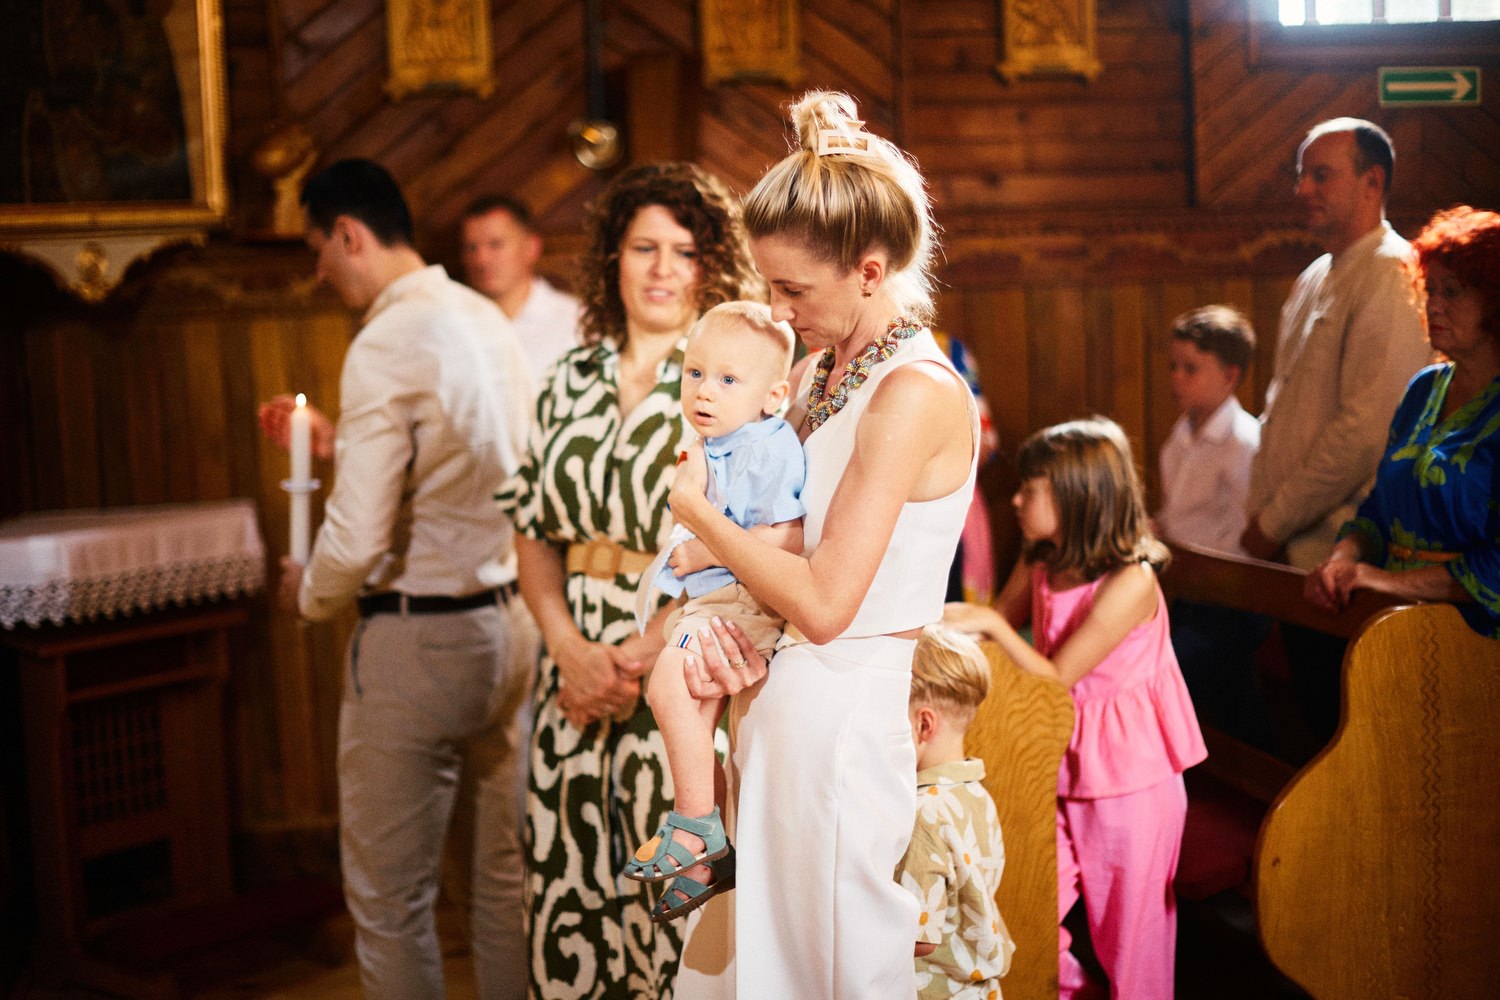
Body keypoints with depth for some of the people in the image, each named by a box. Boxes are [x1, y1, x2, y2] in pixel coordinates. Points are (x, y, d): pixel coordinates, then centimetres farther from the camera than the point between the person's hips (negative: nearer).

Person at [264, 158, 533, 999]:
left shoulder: (387, 345, -18)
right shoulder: (488, 321, 6)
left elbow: (359, 541, -21)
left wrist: (309, 593, -1)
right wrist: (334, 442, 25)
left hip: (417, 639, -8)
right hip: (510, 623, 8)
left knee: (391, 900, 6)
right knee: (507, 877, 19)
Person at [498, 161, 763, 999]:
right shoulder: (572, 382, 12)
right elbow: (534, 531, 11)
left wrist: (644, 656, -14)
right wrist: (571, 650, -5)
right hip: (577, 677, 4)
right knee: (570, 896, 8)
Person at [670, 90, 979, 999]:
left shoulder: (916, 393, -17)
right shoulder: (822, 371, 10)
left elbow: (824, 603, -21)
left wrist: (696, 505, -10)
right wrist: (732, 638, -7)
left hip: (838, 715, -8)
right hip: (775, 706, 8)